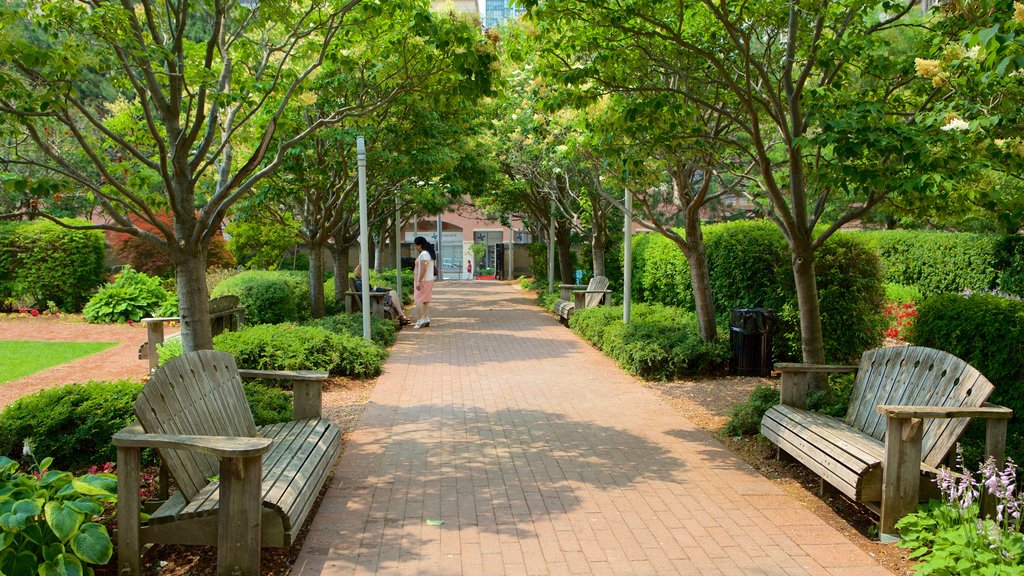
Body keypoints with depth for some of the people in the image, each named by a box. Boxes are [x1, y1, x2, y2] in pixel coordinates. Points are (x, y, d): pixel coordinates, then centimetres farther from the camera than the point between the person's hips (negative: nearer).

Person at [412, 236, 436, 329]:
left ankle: (420, 321, -14)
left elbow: (423, 269, -23)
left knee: (419, 300, -10)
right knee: (426, 301, 13)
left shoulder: (423, 254, -16)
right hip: (429, 280, 10)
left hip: (423, 281, -10)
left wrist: (419, 282, -23)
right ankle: (426, 319, 16)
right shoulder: (429, 253, 15)